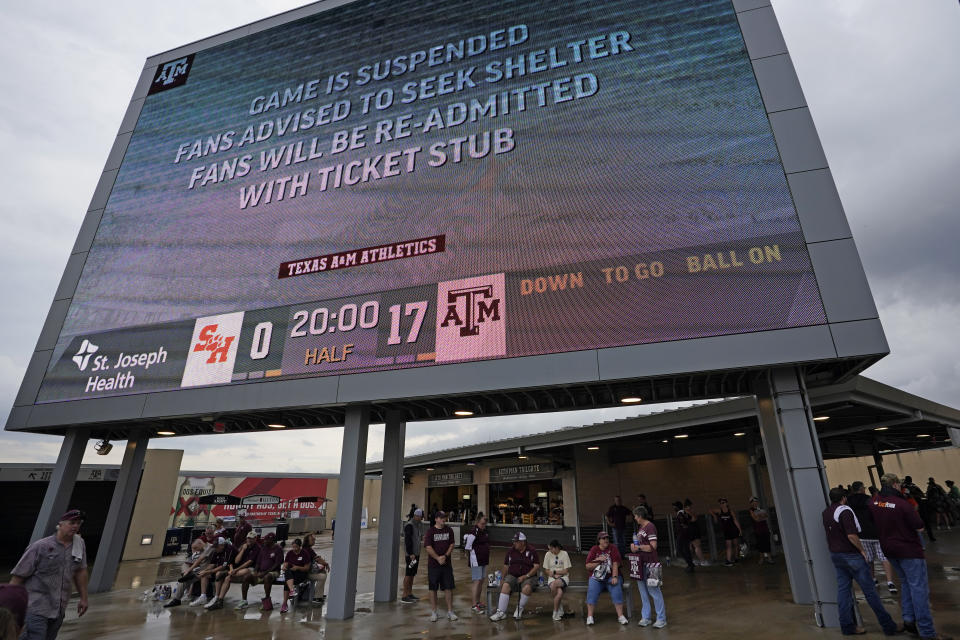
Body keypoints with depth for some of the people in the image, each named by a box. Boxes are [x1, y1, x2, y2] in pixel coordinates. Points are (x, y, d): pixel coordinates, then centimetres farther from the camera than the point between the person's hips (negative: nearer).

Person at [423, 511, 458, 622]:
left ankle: (450, 611, 15)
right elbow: (428, 548, -11)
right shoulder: (430, 531, -6)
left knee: (449, 588, 4)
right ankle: (433, 612, 18)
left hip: (446, 564, 3)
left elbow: (451, 545, 3)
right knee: (433, 588, 5)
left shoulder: (449, 530, 5)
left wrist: (445, 556, -11)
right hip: (433, 565, -3)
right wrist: (438, 558, -15)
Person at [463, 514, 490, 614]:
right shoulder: (473, 532, -17)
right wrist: (474, 553, -11)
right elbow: (467, 547, -17)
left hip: (484, 560, 9)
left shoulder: (485, 532, 9)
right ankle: (474, 606, 2)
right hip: (476, 560, -8)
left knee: (481, 581, 15)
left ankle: (478, 602, 27)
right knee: (477, 581, -6)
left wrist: (486, 556, 15)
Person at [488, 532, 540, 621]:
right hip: (512, 576, 2)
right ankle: (501, 612, -22)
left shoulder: (531, 551, -3)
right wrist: (503, 578, 0)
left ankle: (520, 609, -11)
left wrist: (525, 576, -14)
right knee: (505, 585, -28)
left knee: (527, 587, -34)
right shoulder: (511, 551, 5)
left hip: (528, 576, -2)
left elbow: (537, 566, -6)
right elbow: (506, 566, 11)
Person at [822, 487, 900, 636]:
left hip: (835, 555, 7)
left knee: (843, 589, 9)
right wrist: (862, 550, -9)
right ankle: (888, 625, 12)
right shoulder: (844, 511, -17)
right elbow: (852, 535, -21)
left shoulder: (824, 513, 8)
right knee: (869, 589, 3)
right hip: (851, 555, -7)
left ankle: (847, 626, 14)